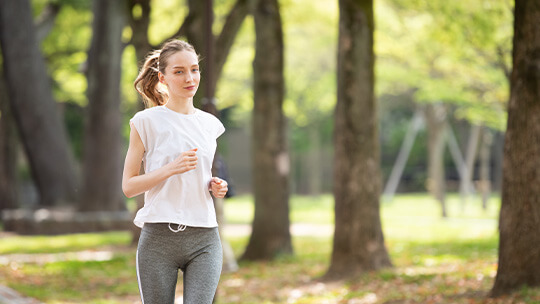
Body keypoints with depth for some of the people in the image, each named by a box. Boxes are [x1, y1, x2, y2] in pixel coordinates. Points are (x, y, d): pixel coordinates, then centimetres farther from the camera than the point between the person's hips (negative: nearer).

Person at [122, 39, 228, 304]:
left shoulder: (210, 124, 13)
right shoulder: (147, 122, -1)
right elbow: (128, 186, -3)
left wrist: (216, 186, 4)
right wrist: (170, 168, -17)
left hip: (204, 239, 3)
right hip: (158, 238, -3)